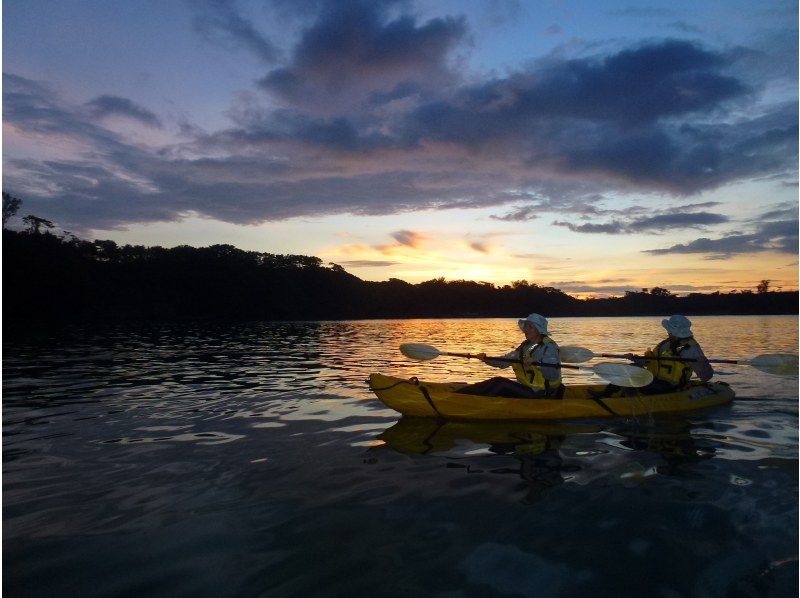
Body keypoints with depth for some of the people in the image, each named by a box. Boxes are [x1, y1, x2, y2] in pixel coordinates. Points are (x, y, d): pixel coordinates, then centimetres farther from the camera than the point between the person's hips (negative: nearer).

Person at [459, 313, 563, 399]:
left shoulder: (548, 347, -13)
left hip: (540, 394, -8)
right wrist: (486, 359, -11)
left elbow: (554, 376, -24)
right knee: (497, 381, -8)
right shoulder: (525, 347, 13)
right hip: (526, 388, 8)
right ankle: (458, 393, -12)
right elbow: (503, 361, 4)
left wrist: (536, 364, -36)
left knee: (502, 383, -21)